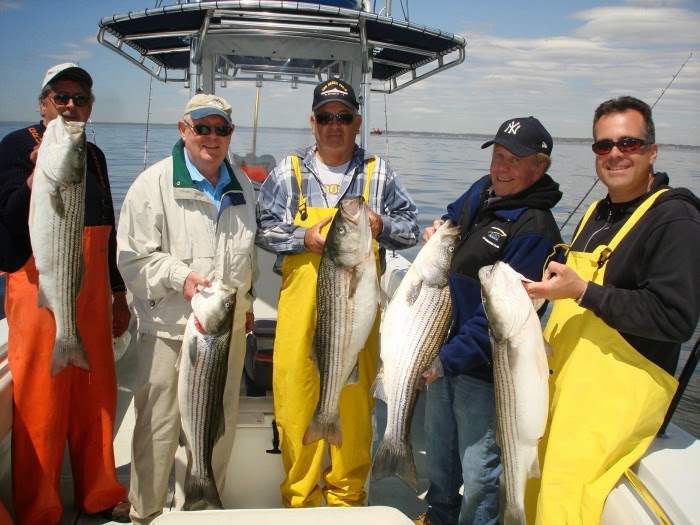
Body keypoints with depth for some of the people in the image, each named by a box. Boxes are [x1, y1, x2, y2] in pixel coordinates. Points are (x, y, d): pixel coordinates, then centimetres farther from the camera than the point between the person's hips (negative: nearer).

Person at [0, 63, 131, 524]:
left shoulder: (94, 156, 15)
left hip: (92, 296, 5)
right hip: (41, 291, -5)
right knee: (40, 404, 1)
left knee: (96, 398, 10)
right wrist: (40, 172, -26)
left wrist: (119, 293, 19)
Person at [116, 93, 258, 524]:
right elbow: (133, 257, -8)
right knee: (160, 424, 2)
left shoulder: (242, 185, 11)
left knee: (220, 424, 15)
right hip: (169, 327, -5)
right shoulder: (154, 183, -7)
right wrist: (178, 277, -21)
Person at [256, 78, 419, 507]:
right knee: (295, 398, 0)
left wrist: (382, 226, -10)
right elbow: (264, 227, 3)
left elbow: (412, 229, 10)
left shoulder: (379, 174, 10)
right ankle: (299, 497, 20)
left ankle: (348, 496, 25)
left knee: (355, 402, 6)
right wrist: (304, 238, -13)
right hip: (300, 308, 0)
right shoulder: (289, 172, 9)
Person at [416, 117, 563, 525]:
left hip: (483, 368, -8)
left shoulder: (534, 228, -21)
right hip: (441, 348, 9)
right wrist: (439, 229, 4)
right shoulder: (482, 191, 3)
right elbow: (455, 214, 27)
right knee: (439, 447, 26)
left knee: (479, 469, 5)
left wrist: (450, 357, -26)